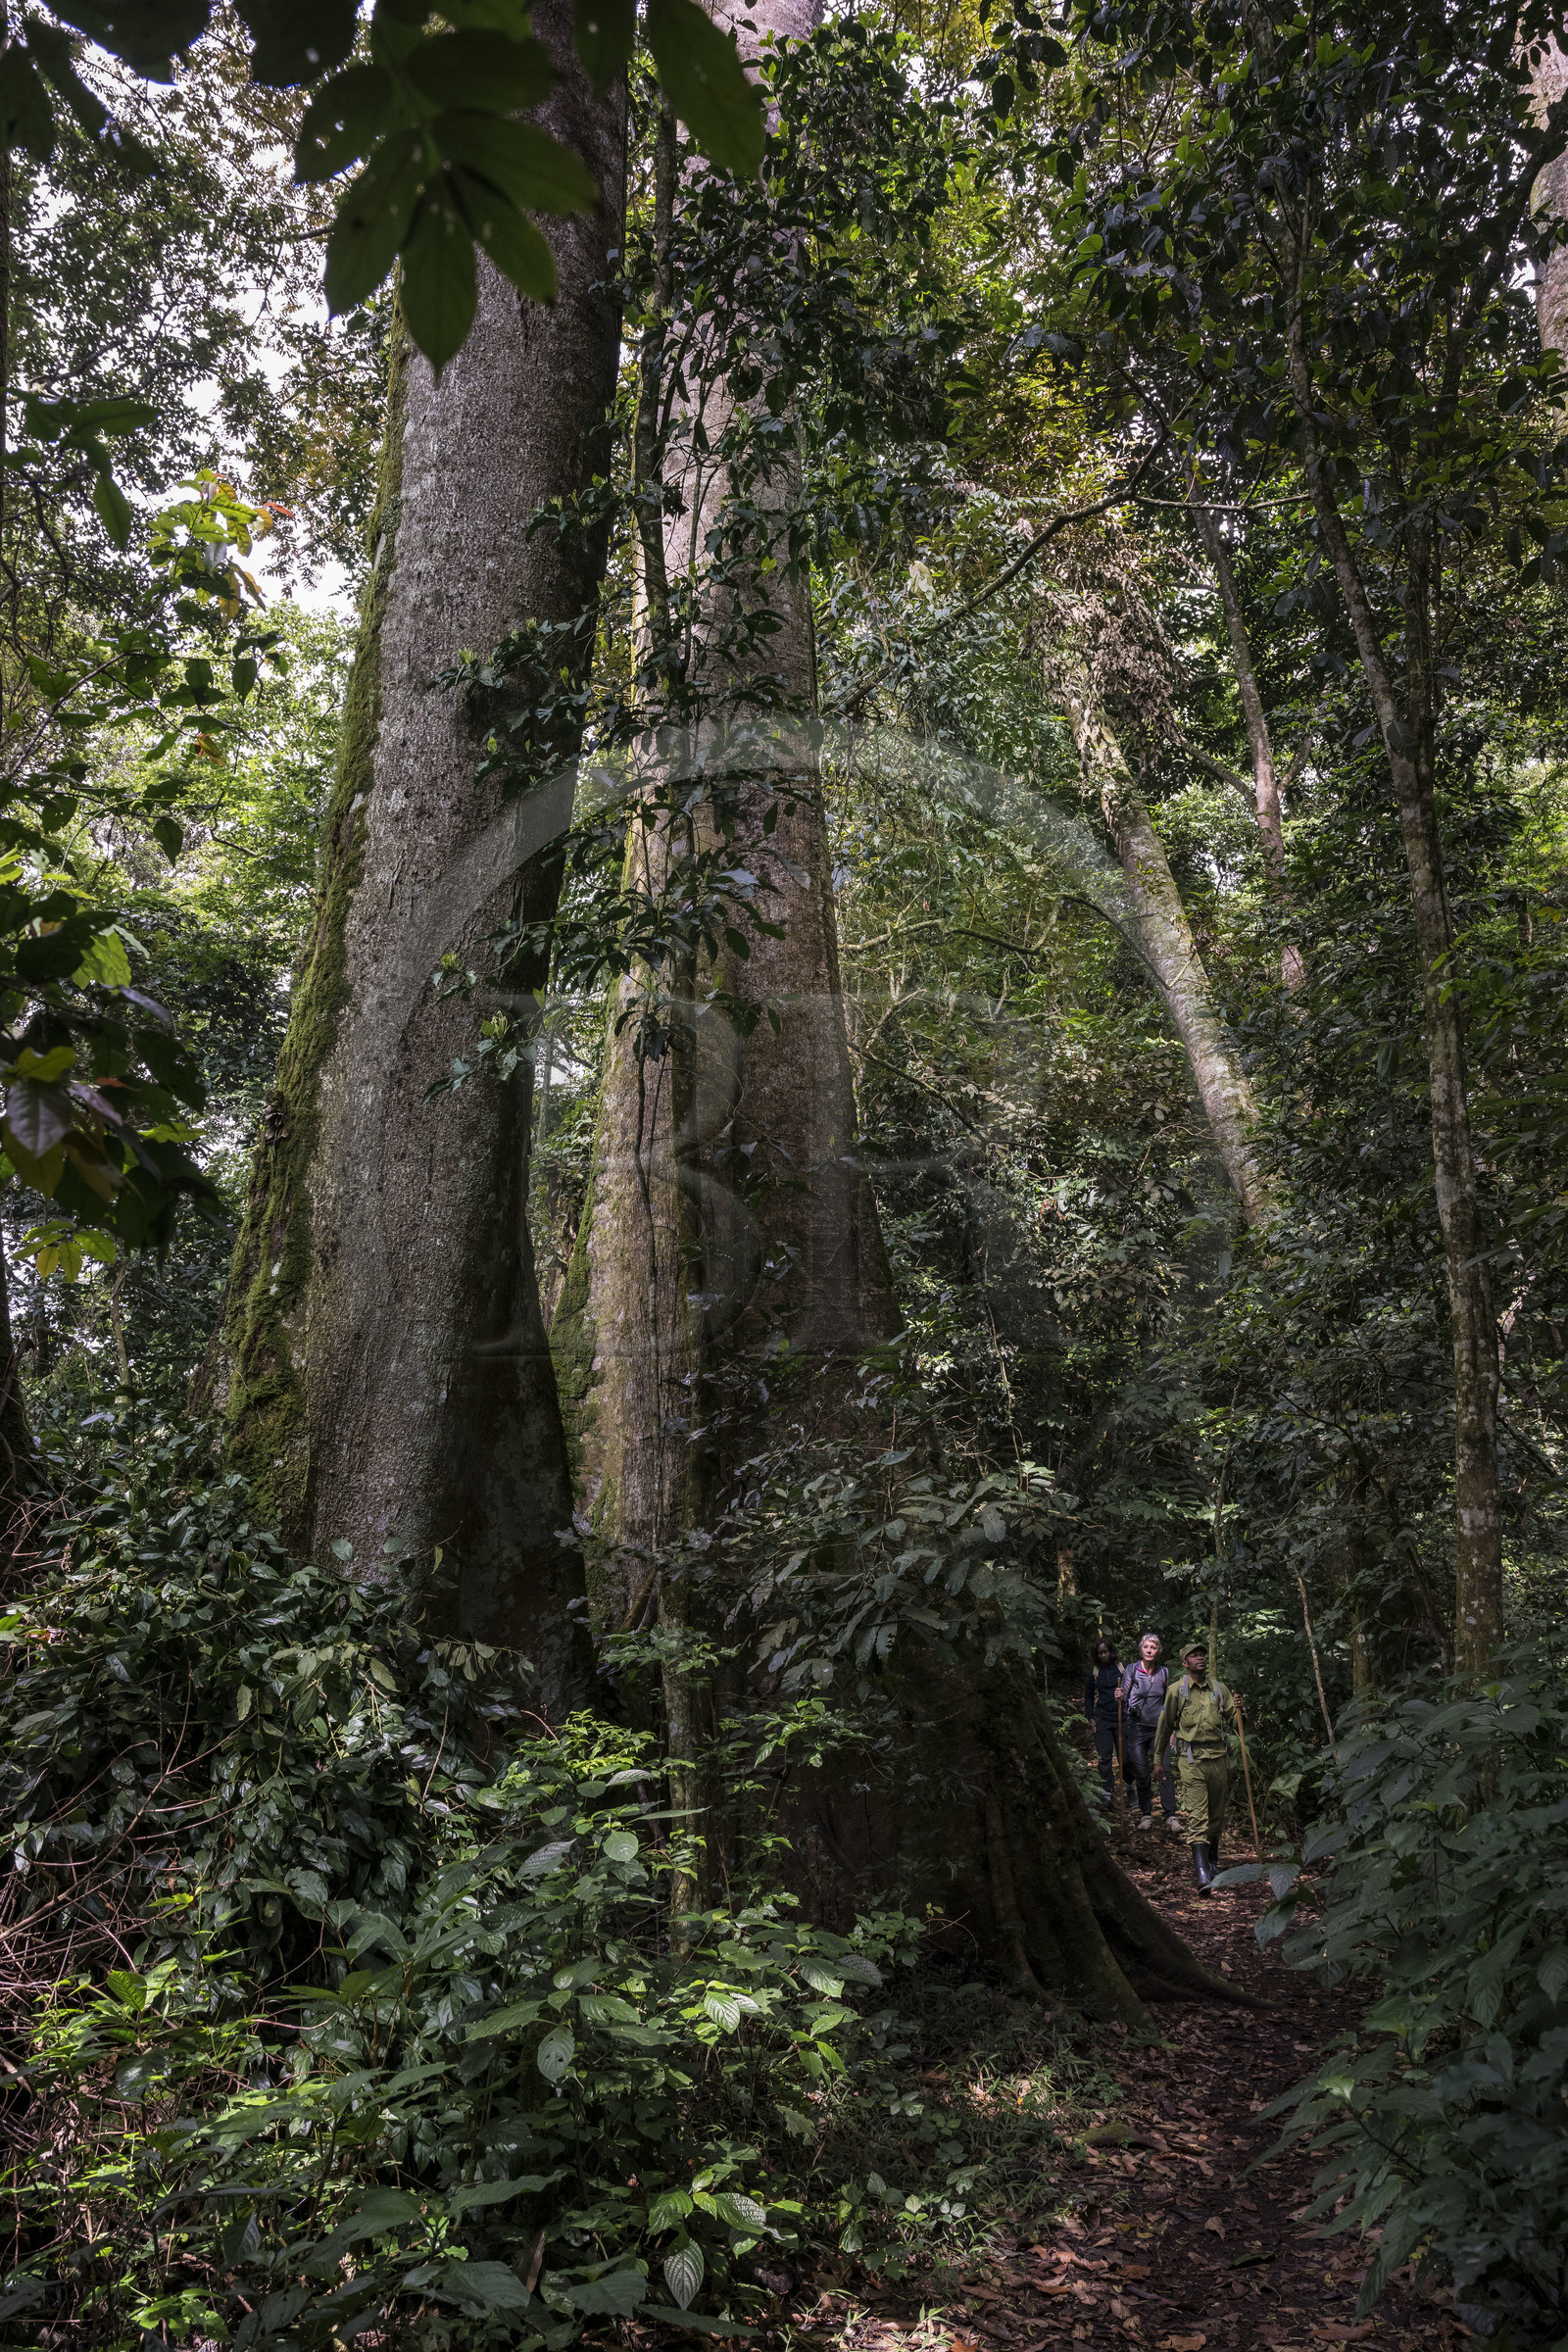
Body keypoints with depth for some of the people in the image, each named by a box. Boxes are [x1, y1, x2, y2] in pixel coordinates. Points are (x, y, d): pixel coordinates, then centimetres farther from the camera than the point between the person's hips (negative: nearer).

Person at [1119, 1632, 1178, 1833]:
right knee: (1142, 1774, 0)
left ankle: (1171, 1816, -8)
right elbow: (1124, 1698, 7)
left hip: (1159, 1728, 1)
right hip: (1136, 1727, -1)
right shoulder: (1131, 1670, 1)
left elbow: (1168, 1701, 16)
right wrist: (1119, 1696, -17)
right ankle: (1146, 1815, 13)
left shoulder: (1164, 1672, 7)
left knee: (1164, 1771, -10)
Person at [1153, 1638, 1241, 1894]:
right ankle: (1202, 1875, -17)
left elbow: (1233, 1723, 14)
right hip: (1191, 1759, -4)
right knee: (1197, 1817, -11)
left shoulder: (1219, 1689, 10)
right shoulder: (1176, 1690, 2)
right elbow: (1165, 1725, 10)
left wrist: (1238, 1711, -8)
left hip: (1218, 1757, 4)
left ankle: (1211, 1862, 31)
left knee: (1217, 1815, 11)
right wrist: (1159, 1757, 14)